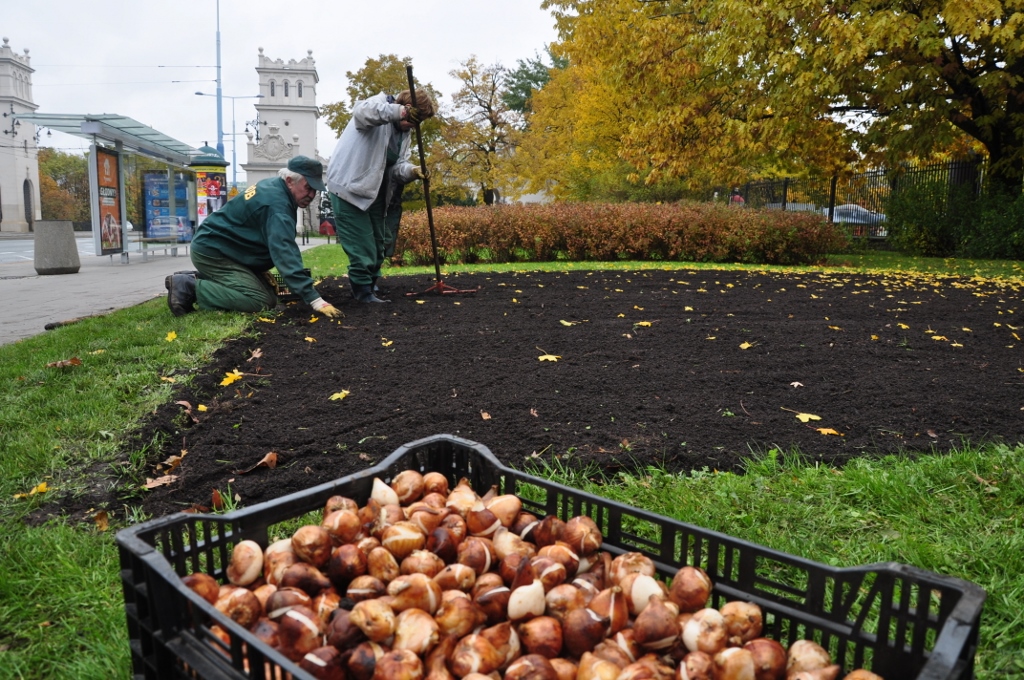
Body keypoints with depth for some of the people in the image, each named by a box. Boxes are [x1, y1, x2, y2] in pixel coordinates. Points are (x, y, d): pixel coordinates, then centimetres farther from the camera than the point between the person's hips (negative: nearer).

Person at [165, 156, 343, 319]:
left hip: (220, 246, 10)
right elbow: (285, 255, -34)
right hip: (212, 251, -10)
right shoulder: (277, 204, -25)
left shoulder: (272, 186, 6)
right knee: (261, 301, -22)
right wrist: (315, 300, -39)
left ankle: (199, 279, 9)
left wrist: (261, 270, 8)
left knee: (269, 294, 4)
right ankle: (189, 288, -13)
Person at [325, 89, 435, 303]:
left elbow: (397, 165, 0)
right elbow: (361, 111, -37)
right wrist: (399, 111, -49)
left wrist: (412, 171, -23)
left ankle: (370, 286, 28)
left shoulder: (405, 134, 11)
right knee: (362, 247, -8)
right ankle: (364, 292, -1)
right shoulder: (381, 105, -12)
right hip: (349, 186, -8)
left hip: (374, 192, 9)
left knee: (376, 247, 15)